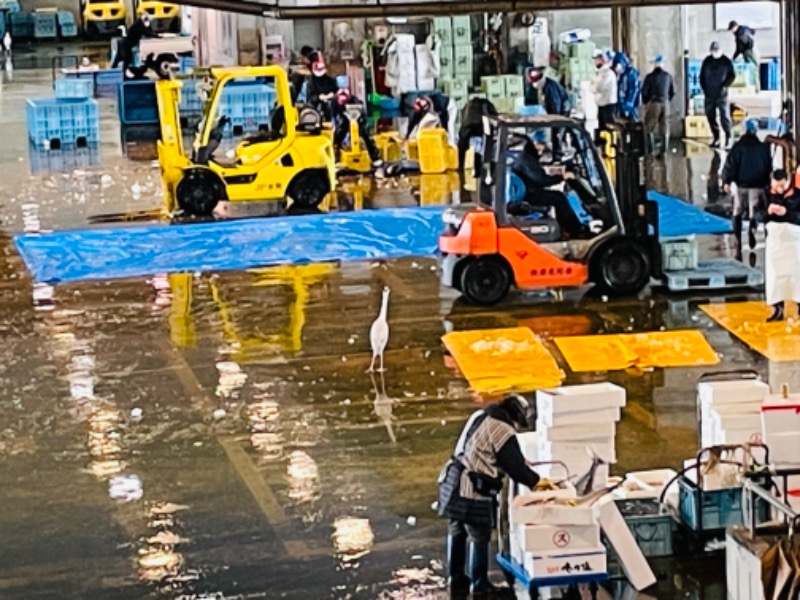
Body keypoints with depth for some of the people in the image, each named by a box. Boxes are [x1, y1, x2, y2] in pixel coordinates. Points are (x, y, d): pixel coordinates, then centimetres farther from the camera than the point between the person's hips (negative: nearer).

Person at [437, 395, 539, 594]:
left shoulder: (480, 416, 13)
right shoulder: (504, 432, -14)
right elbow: (515, 467, -8)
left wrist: (522, 464, 28)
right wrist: (536, 482, 8)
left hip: (454, 480, 9)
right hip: (473, 488, -9)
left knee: (457, 530, 20)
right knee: (479, 536, 3)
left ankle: (456, 576, 32)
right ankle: (478, 583, 11)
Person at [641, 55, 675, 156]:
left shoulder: (650, 77, -7)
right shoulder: (668, 76, 5)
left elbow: (644, 91, -6)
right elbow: (672, 91, 9)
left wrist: (646, 102, 9)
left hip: (653, 103, -4)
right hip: (665, 103, 4)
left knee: (649, 126, 5)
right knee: (664, 127, 8)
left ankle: (651, 147, -1)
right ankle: (664, 148, 5)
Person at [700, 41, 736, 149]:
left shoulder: (726, 61, -3)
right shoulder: (707, 61, 7)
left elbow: (732, 76, -1)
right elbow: (702, 76, 14)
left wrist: (725, 85, -13)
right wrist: (704, 88, 5)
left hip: (722, 94, -4)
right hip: (709, 95, 4)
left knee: (724, 116, -7)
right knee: (710, 117, 6)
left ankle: (728, 137, 2)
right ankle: (716, 138, 15)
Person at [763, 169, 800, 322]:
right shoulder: (769, 195, 2)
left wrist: (787, 212, -29)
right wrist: (767, 211, -20)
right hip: (775, 239, 3)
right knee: (775, 274, 4)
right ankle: (778, 309, 9)